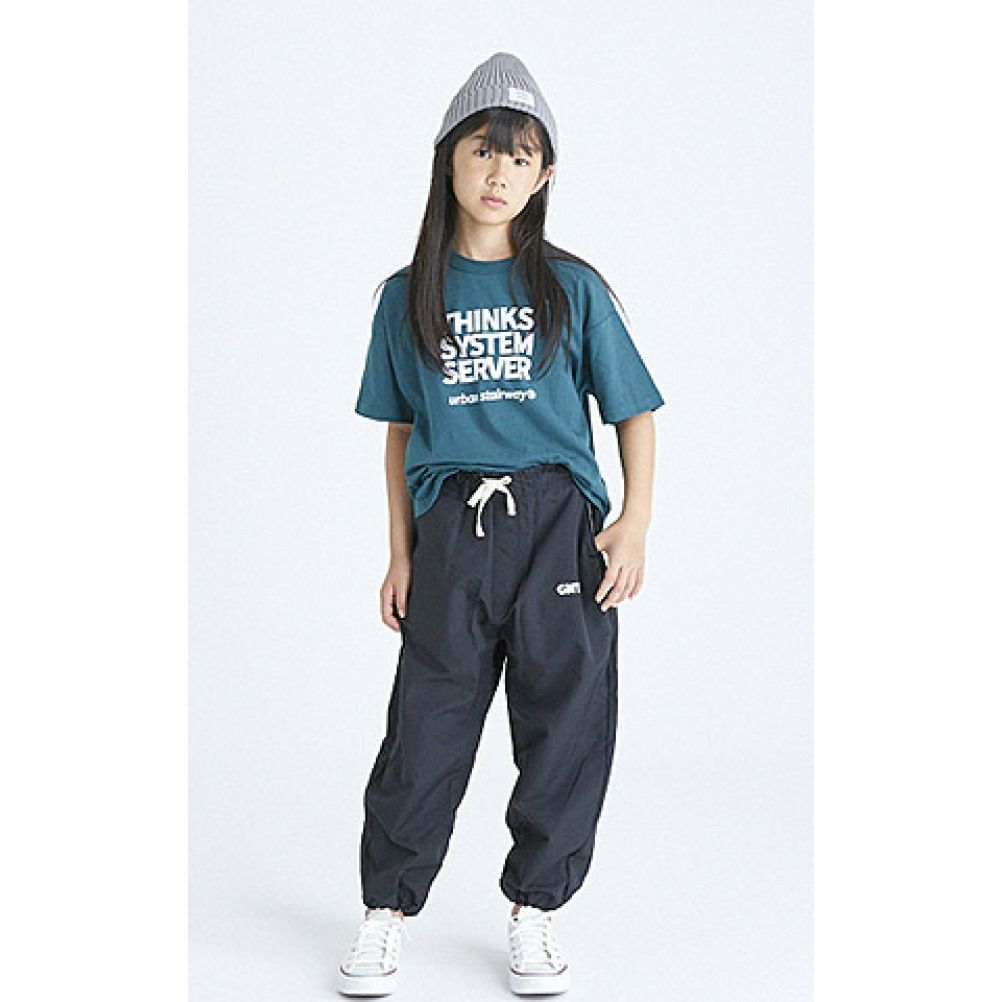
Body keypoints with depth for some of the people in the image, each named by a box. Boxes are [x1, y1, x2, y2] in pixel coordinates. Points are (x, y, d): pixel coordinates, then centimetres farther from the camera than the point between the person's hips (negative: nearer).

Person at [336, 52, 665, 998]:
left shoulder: (571, 287, 5)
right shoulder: (409, 295, 9)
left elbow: (634, 411, 7)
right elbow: (400, 431, 14)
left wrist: (637, 522, -5)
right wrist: (401, 553, 10)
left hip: (560, 521, 0)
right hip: (453, 524, 1)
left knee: (565, 723, 3)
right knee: (428, 724, 2)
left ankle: (534, 911, 19)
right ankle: (387, 908, 17)